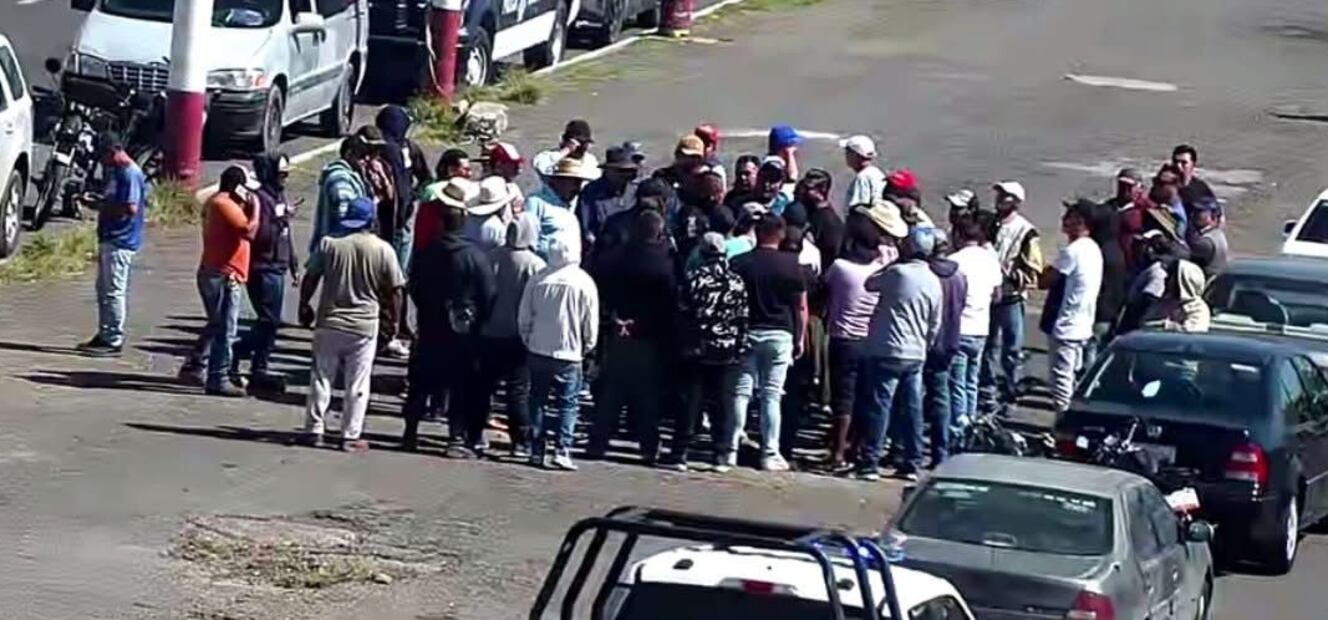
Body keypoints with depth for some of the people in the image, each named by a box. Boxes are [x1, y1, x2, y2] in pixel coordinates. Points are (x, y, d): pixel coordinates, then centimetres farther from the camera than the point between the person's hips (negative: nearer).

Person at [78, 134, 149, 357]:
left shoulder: (131, 174, -17)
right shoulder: (116, 171, 15)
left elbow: (131, 208, -23)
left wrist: (103, 208, -12)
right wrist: (99, 203, 10)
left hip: (121, 241, -11)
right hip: (109, 238, 11)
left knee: (114, 292, -7)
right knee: (104, 289, 16)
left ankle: (114, 341, -3)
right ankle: (104, 336, 23)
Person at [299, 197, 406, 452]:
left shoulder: (328, 243, -4)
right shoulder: (383, 250, -5)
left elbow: (310, 278, -1)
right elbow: (394, 291, -1)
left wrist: (304, 306, 14)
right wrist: (392, 321, 11)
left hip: (328, 323, 1)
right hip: (364, 326, -1)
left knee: (321, 378, 10)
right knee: (357, 384, 5)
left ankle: (313, 429, 12)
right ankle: (350, 435, 5)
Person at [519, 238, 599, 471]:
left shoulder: (538, 279, -5)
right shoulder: (584, 282, -9)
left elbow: (523, 318, 2)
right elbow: (591, 323, -4)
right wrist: (586, 347, 12)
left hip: (538, 350, 2)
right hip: (569, 353, -2)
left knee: (537, 401, 11)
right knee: (567, 403, 3)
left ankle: (536, 450, 11)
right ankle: (562, 450, -8)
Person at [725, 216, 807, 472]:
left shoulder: (739, 263, -2)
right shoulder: (791, 265, -3)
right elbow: (801, 306, -1)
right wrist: (800, 338, 7)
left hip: (747, 332, 1)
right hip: (780, 335, -1)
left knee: (741, 391, 6)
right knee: (771, 395, 2)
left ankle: (731, 450, 4)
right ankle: (770, 454, 1)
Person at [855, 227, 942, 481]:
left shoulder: (898, 273, -14)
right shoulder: (934, 283, 6)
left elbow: (869, 284, 3)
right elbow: (935, 325, 12)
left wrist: (893, 262, 9)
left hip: (888, 351, -6)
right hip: (916, 355, 6)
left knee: (878, 406, -4)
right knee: (912, 409, 10)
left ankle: (870, 463, -6)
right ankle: (912, 464, 13)